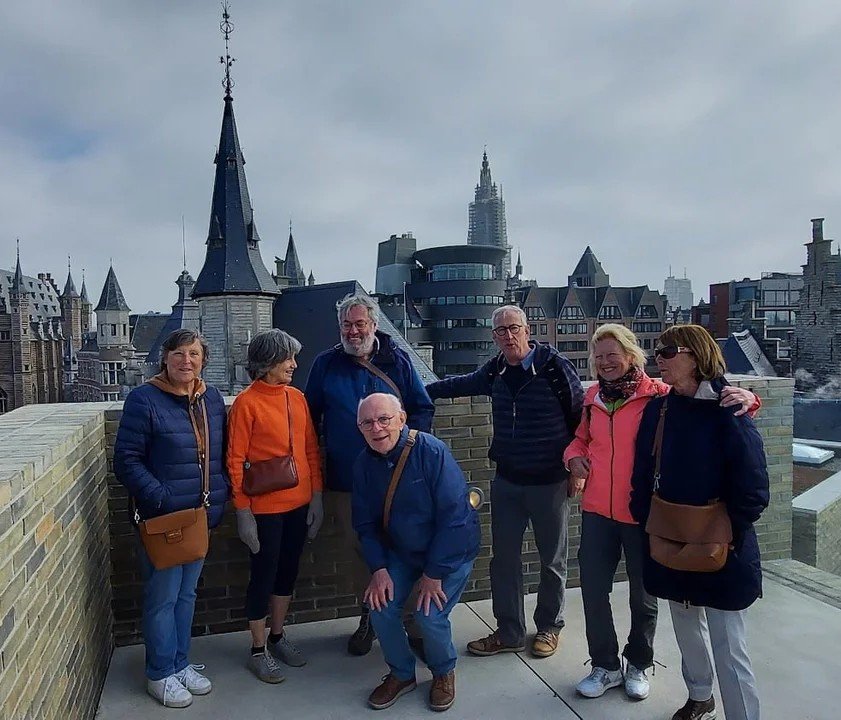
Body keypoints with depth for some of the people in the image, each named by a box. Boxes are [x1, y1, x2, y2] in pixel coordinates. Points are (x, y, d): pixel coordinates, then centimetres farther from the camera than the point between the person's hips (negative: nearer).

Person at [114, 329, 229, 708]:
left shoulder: (213, 399, 6)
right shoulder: (143, 400, -11)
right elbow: (126, 461, -13)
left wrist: (222, 491, 1)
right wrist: (160, 498, -22)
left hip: (202, 517, 6)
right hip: (161, 520, -5)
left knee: (187, 594, 18)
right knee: (162, 598, 6)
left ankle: (180, 663, 35)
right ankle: (160, 674, 25)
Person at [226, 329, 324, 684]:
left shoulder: (297, 397, 5)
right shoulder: (246, 402, -12)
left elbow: (311, 450, 8)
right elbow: (235, 460, -11)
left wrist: (316, 496, 6)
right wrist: (243, 511, -12)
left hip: (299, 504, 6)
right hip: (265, 508, -6)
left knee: (288, 571, 18)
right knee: (263, 574, 8)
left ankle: (277, 636, 37)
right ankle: (258, 650, 26)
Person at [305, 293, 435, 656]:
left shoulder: (397, 361, 2)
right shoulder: (326, 364, 4)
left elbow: (422, 408, 5)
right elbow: (310, 415, 10)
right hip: (346, 480, 1)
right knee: (360, 548, 13)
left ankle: (416, 618, 21)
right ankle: (368, 616, 33)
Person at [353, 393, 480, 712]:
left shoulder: (432, 452, -27)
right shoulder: (364, 465, -10)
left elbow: (453, 516, -26)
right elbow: (366, 524, 0)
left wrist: (434, 573, -21)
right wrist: (379, 569, -12)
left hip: (451, 550, -4)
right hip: (401, 551, 5)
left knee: (430, 615, -16)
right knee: (380, 605, -10)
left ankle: (444, 673, 18)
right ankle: (402, 673, 19)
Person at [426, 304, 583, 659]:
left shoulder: (555, 367, -13)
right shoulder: (494, 371, 3)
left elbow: (580, 416, -8)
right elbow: (461, 384, 21)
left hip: (550, 482, -4)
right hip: (506, 481, 5)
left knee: (553, 559, 12)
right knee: (503, 558, 10)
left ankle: (549, 627, 33)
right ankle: (509, 633, 26)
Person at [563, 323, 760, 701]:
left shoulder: (658, 394, -11)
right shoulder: (593, 396, 4)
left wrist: (744, 397, -31)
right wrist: (575, 457, 1)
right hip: (597, 511, 4)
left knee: (643, 595, 15)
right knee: (593, 590, 12)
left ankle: (638, 664, 40)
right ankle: (605, 666, 33)